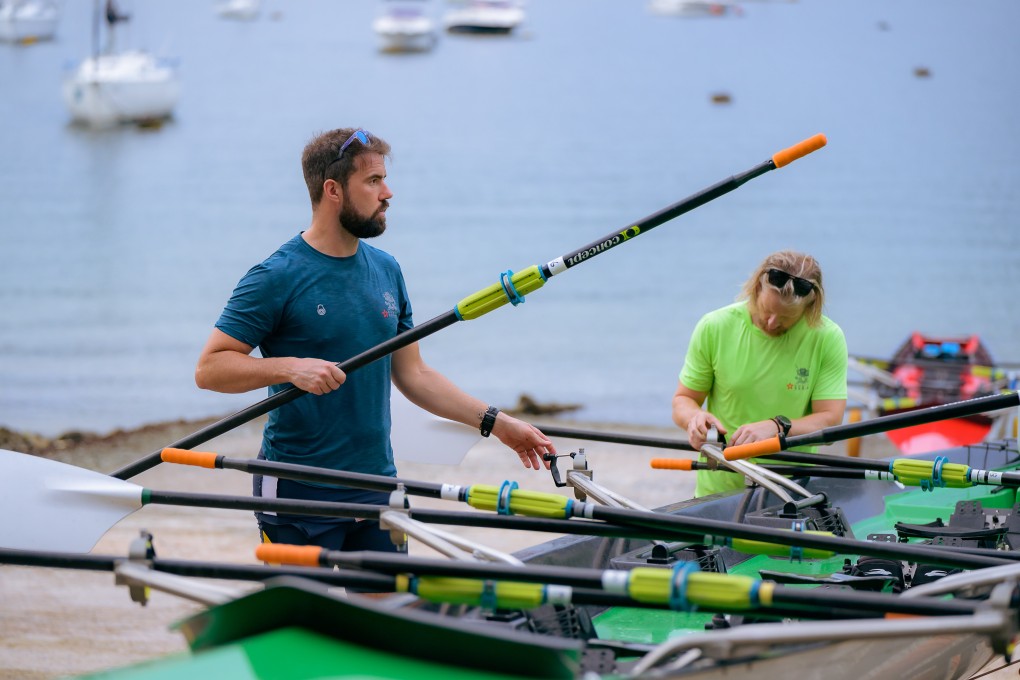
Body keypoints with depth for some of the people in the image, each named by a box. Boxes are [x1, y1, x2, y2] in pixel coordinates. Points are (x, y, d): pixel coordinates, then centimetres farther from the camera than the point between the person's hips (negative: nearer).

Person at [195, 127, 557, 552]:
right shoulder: (278, 278, -11)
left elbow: (413, 374, 15)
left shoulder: (386, 271, 10)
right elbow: (209, 368, -13)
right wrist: (290, 367, -27)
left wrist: (494, 422, 10)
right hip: (298, 496, -6)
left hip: (377, 487, 6)